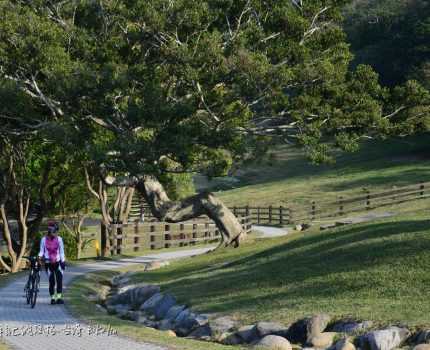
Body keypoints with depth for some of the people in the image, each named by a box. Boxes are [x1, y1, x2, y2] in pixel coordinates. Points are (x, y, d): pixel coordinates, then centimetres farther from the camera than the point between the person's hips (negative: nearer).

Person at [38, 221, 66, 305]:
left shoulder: (59, 239, 0)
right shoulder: (44, 239, 1)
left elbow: (61, 251, 5)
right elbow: (42, 251, 6)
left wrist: (63, 262, 0)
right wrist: (40, 256, -14)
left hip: (57, 262, 0)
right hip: (48, 263, 0)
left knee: (59, 280, -12)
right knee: (51, 282, 0)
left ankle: (59, 297, -13)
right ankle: (52, 298, 11)